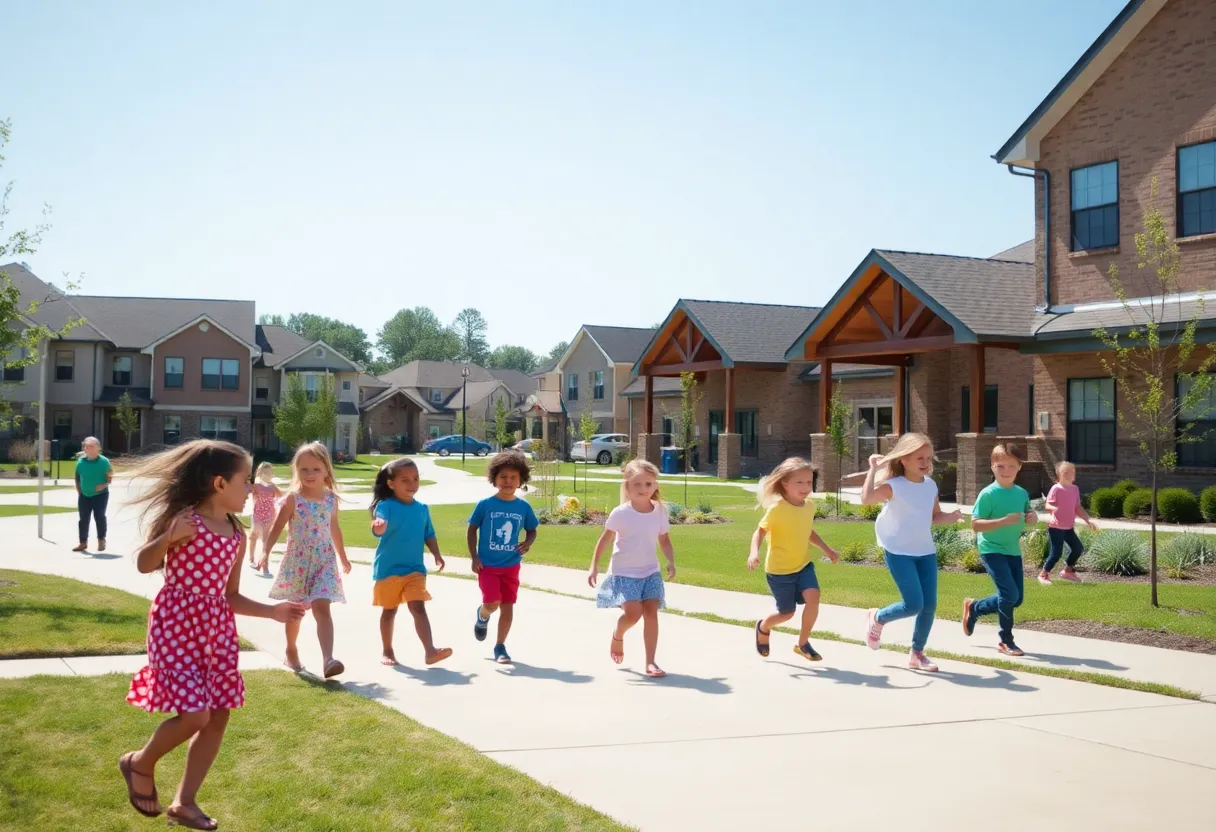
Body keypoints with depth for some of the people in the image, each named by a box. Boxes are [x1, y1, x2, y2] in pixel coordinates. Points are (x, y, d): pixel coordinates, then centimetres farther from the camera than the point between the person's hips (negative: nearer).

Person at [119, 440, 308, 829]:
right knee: (194, 714, -13)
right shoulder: (184, 519, -10)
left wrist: (273, 611, 7)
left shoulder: (237, 535, 9)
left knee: (218, 715, 7)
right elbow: (144, 564, -12)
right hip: (176, 625, -7)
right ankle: (140, 764, 17)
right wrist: (168, 538, -29)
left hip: (216, 629, 7)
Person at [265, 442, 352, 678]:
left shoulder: (331, 498, 3)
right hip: (298, 561, -1)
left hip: (324, 561, 1)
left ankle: (328, 659, -25)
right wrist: (265, 551, -24)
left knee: (322, 608, -13)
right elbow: (276, 528, -8)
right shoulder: (293, 499, -8)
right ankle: (291, 652, 36)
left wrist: (343, 557, 24)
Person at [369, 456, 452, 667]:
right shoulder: (386, 506, -13)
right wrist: (378, 526, -56)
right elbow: (379, 526, -32)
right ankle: (387, 652, 25)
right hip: (388, 568, -2)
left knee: (418, 608, -9)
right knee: (389, 610, 11)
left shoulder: (422, 508, 4)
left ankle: (430, 650, -17)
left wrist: (436, 555, 0)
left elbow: (428, 535, 13)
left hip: (414, 569, 3)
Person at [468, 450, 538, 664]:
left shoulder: (523, 507, -1)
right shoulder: (485, 505, -7)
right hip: (487, 565, -2)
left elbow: (532, 530, 12)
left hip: (511, 566, 3)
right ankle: (482, 615, 23)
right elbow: (472, 529, 1)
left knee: (507, 606, 4)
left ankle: (500, 647, 17)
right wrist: (474, 557, -5)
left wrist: (528, 543, -10)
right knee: (492, 603, -14)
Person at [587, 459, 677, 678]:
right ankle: (617, 636, 19)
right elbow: (605, 539, -3)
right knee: (633, 612, -16)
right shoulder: (621, 513, -12)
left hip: (650, 571, 4)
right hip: (624, 572, -3)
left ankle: (650, 662, 2)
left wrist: (671, 561, -8)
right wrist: (594, 566, -5)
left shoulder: (659, 512, -1)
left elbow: (664, 540, 8)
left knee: (651, 612, -6)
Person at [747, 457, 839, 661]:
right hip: (779, 569, -5)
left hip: (803, 564, 5)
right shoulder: (777, 508, -21)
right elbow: (760, 531, -15)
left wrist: (826, 548, 6)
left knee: (813, 597, -20)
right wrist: (754, 552, -32)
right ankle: (763, 627, 41)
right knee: (787, 613, 6)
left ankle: (803, 643, 0)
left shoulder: (809, 506, -2)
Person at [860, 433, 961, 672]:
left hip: (926, 552, 6)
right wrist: (874, 469, -29)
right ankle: (877, 619, 21)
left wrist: (949, 517, -4)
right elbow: (866, 499, -33)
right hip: (899, 553, -6)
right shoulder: (893, 486, -15)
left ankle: (917, 653, 21)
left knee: (930, 605, 3)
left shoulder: (931, 485, 6)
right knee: (914, 605, -9)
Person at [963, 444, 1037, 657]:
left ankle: (974, 608, 32)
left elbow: (1027, 513, 21)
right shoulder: (988, 494, -14)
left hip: (1013, 551, 7)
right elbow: (975, 524, -17)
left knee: (1016, 599, 9)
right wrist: (1004, 521, -27)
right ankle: (1006, 641, 2)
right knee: (1010, 593, -16)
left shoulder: (1022, 493, 5)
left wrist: (1033, 517, -4)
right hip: (992, 550, -7)